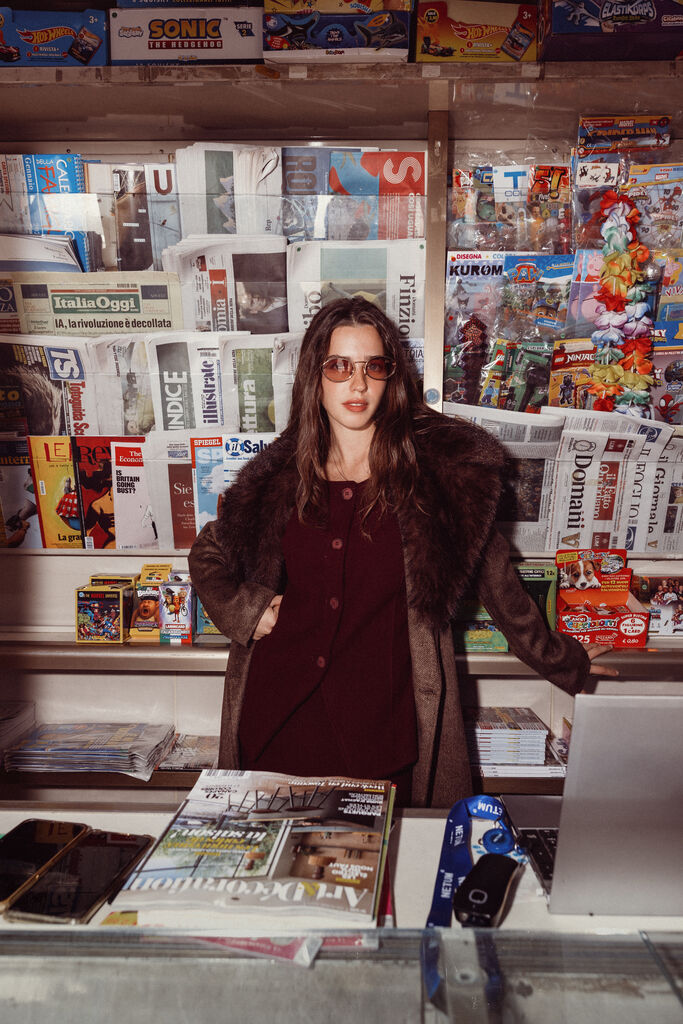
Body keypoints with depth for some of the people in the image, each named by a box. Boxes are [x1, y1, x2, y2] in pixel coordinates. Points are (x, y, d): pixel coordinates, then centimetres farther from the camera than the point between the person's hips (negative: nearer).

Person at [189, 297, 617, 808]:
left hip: (381, 728, -2)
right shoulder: (279, 475, 3)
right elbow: (208, 555, 18)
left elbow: (495, 575, 6)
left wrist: (563, 663, 14)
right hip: (278, 721, 3)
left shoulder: (440, 467, -4)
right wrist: (245, 611, 1)